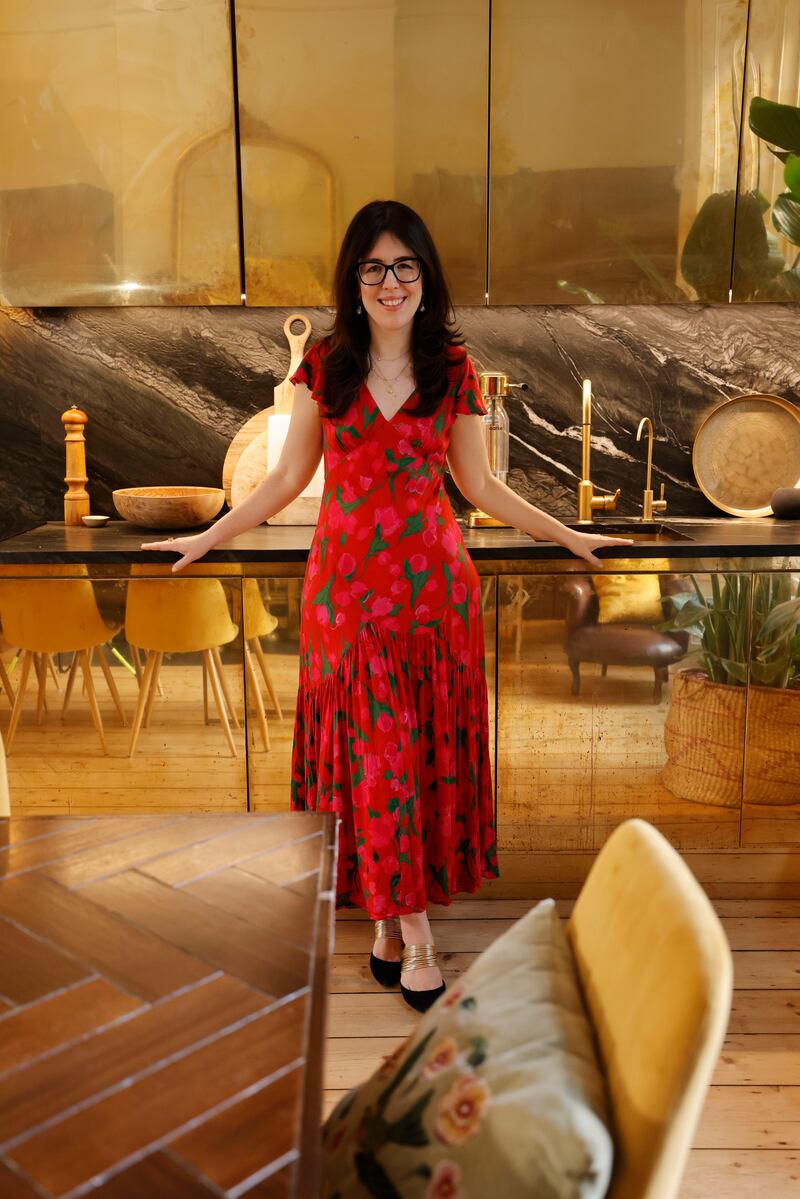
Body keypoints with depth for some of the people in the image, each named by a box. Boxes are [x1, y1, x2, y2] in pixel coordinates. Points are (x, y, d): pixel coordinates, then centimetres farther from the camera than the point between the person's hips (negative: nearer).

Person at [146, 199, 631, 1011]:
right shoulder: (325, 367, 4)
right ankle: (409, 929, 10)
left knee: (424, 746, 4)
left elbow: (479, 486, 10)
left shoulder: (452, 371, 4)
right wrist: (208, 538, 9)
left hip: (430, 579, 0)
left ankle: (393, 917, 20)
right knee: (369, 749, 0)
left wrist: (567, 536, 11)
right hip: (348, 580, 0)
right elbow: (288, 477, 9)